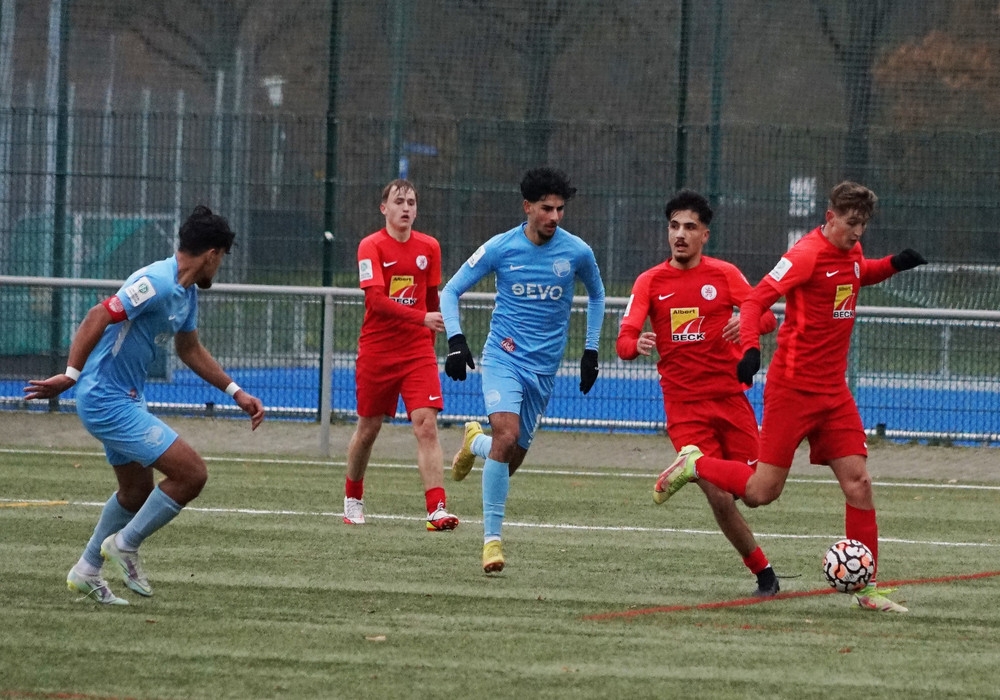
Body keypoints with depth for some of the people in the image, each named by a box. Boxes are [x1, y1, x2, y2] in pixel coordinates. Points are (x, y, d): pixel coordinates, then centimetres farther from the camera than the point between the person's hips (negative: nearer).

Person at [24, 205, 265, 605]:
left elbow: (190, 350, 24)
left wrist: (236, 393, 23)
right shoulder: (158, 283, -22)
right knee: (191, 474, -12)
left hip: (126, 398, 11)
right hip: (107, 401, -11)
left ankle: (87, 572, 37)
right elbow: (98, 318, -29)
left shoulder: (187, 292, 9)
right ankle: (125, 545, 2)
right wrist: (71, 376, -33)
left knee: (137, 490, 24)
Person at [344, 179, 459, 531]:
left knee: (427, 424, -13)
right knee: (369, 427, 10)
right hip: (376, 352, -2)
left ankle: (437, 509, -20)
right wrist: (422, 317, -30)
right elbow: (376, 299, -21)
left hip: (418, 351, 2)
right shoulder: (371, 247, -9)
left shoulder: (429, 247, 4)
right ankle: (352, 499, 33)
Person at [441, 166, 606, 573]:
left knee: (512, 456, 4)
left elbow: (596, 295, 19)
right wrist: (455, 341, -11)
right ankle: (491, 538, -17)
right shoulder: (500, 248, -7)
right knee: (506, 435, -25)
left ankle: (475, 443, 43)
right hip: (503, 356, -3)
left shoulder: (577, 252, -2)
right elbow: (451, 292, 2)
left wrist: (591, 350, 14)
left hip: (544, 367, 3)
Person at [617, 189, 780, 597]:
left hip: (731, 398, 1)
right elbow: (624, 341, -5)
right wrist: (636, 345, -30)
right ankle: (763, 574, 4)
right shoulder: (650, 282, 3)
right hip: (684, 406, -1)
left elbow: (766, 317, -2)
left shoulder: (724, 274, 4)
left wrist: (748, 322, -26)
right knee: (719, 499, -10)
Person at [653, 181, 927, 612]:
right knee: (762, 492, -5)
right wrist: (750, 348, -34)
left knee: (858, 482, -2)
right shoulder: (808, 254, -15)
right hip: (792, 388, -7)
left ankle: (867, 588, 4)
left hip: (834, 391, 7)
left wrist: (894, 264, 14)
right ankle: (694, 465, 21)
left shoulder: (852, 253, 9)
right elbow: (757, 300, -19)